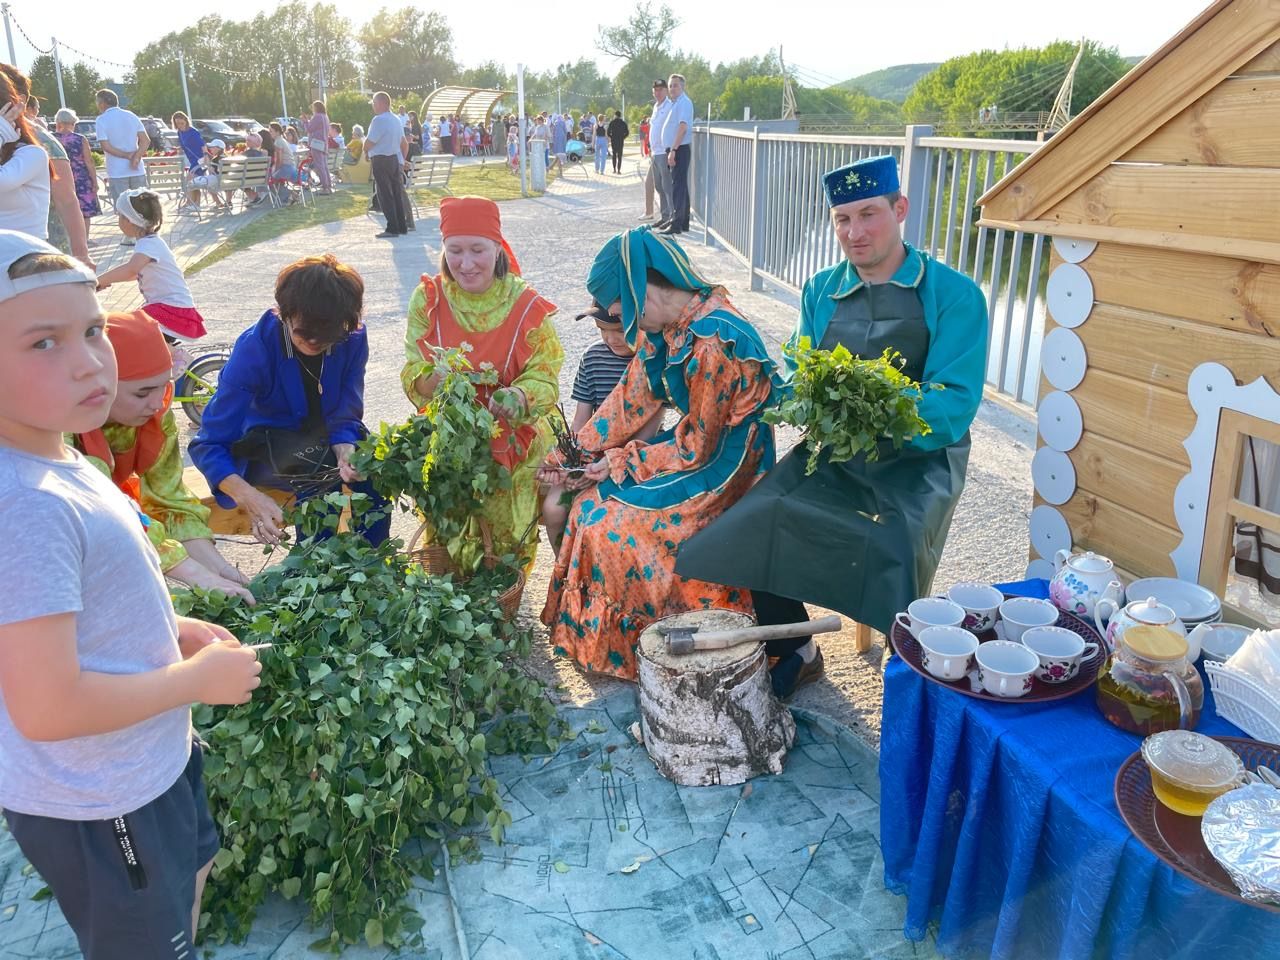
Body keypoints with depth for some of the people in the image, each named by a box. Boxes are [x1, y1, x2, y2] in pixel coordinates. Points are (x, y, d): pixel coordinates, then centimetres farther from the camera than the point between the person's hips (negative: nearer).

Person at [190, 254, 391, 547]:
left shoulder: (352, 338, -17)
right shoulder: (254, 348, -26)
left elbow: (344, 416, -12)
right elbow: (208, 444, -26)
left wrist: (346, 451, -38)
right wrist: (249, 498, -44)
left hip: (327, 436, 3)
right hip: (267, 443, -3)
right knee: (322, 474, -33)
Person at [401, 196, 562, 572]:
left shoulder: (527, 306, -10)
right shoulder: (428, 299, -4)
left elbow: (544, 379, -11)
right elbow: (413, 379, -6)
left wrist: (520, 398, -36)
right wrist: (438, 377, -32)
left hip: (513, 444, -1)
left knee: (508, 545, -17)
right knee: (445, 543, -13)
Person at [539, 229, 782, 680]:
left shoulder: (711, 341, -28)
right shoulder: (660, 324, -2)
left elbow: (698, 447, -21)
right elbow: (633, 397, 5)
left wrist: (622, 464, -12)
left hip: (725, 459, -9)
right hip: (699, 437, 9)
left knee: (612, 526, -13)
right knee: (593, 505, 3)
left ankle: (624, 648, 9)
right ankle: (596, 634, 18)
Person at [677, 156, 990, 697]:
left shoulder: (953, 296, -5)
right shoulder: (821, 292, 10)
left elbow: (954, 408, -13)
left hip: (917, 457, -3)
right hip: (830, 454, 4)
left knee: (892, 548, -31)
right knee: (757, 520, -20)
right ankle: (795, 653, 3)